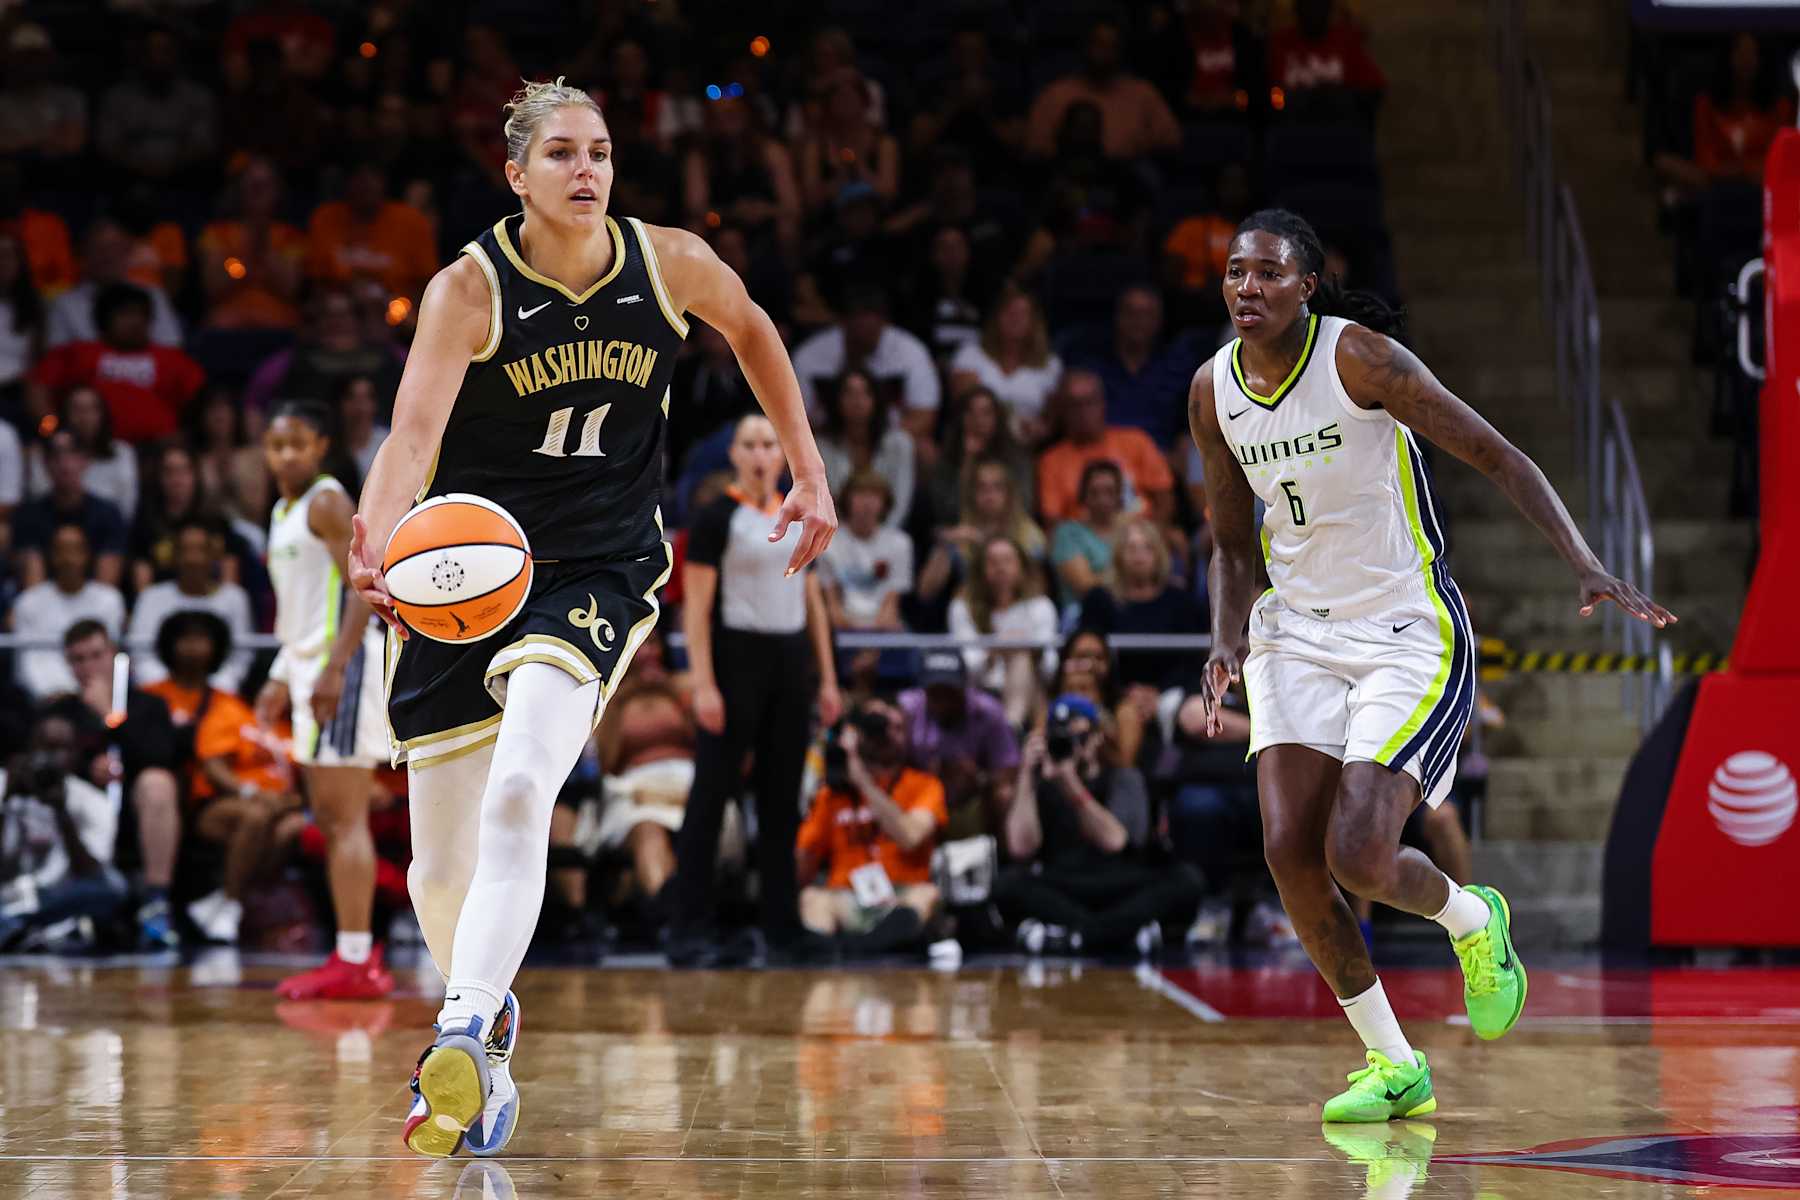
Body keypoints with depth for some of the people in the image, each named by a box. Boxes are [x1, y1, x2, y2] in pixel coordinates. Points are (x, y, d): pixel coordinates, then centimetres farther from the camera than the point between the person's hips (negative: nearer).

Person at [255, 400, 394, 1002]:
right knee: (330, 819, 11)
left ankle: (354, 963, -13)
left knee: (345, 818, -12)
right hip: (309, 662, 10)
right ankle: (358, 954, 15)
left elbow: (366, 585, -19)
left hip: (340, 663, -10)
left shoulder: (327, 501, -9)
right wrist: (283, 678, 21)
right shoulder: (283, 512, 19)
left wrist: (334, 669, -26)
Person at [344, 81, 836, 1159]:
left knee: (518, 795, -29)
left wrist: (810, 474, 16)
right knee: (441, 873, 6)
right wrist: (379, 550, -45)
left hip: (602, 570, 0)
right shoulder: (470, 289, -13)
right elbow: (414, 435, -26)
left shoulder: (672, 263, -5)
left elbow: (752, 331, 17)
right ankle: (488, 1015, 36)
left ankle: (463, 1039, -35)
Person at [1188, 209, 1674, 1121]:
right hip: (1299, 634, 5)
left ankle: (1474, 922, 21)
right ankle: (1393, 1066, 7)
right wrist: (1228, 641, -6)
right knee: (1288, 850, -9)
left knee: (1359, 859, -16)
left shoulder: (1359, 356, -16)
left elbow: (1498, 458, -15)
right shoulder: (1214, 391, 2)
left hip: (1409, 635, -5)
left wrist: (1585, 564, -26)